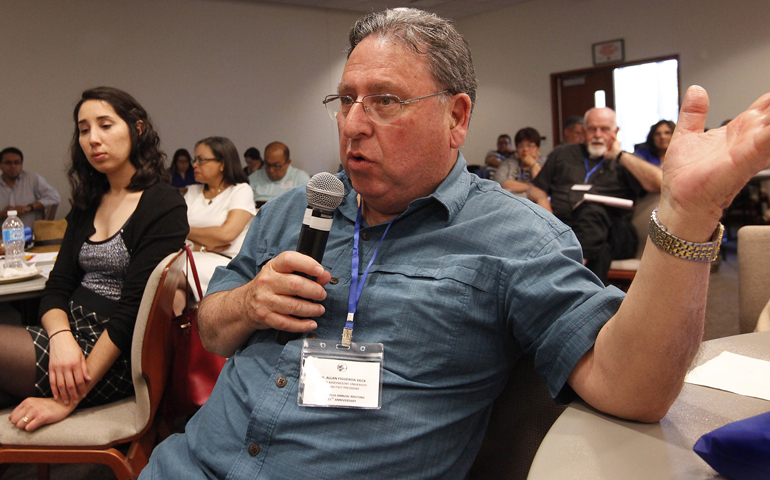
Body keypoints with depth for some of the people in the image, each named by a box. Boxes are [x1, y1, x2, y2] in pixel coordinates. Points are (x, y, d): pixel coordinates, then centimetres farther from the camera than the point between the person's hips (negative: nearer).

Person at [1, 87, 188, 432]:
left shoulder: (164, 206, -9)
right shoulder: (87, 204, 16)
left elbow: (134, 307, -15)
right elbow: (57, 287, 10)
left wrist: (68, 400, -18)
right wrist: (60, 336, -14)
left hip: (118, 357, -7)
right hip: (72, 332, 7)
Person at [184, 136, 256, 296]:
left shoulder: (241, 190, 5)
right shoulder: (192, 191, 23)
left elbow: (226, 233, -11)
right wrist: (201, 246, -9)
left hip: (224, 261, -4)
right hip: (191, 258, 5)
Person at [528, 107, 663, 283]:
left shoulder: (626, 162, 22)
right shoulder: (562, 154, 30)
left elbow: (659, 183, 3)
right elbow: (535, 189, 29)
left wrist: (619, 155, 7)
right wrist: (542, 200, 4)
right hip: (560, 224, 2)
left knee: (592, 211, -37)